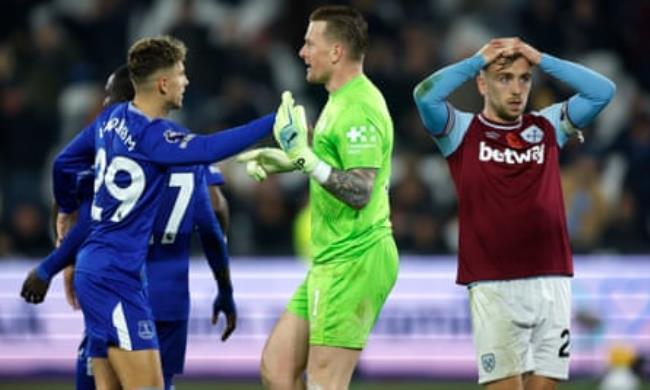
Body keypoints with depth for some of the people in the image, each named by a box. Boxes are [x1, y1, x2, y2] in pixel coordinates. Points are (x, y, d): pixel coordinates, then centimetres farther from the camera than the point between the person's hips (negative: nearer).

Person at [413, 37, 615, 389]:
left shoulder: (548, 128, 13)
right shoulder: (462, 131, 4)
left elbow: (603, 92, 6)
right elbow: (426, 95, -13)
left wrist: (541, 60, 2)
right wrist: (477, 60, -3)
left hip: (551, 282, 3)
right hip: (493, 286, -3)